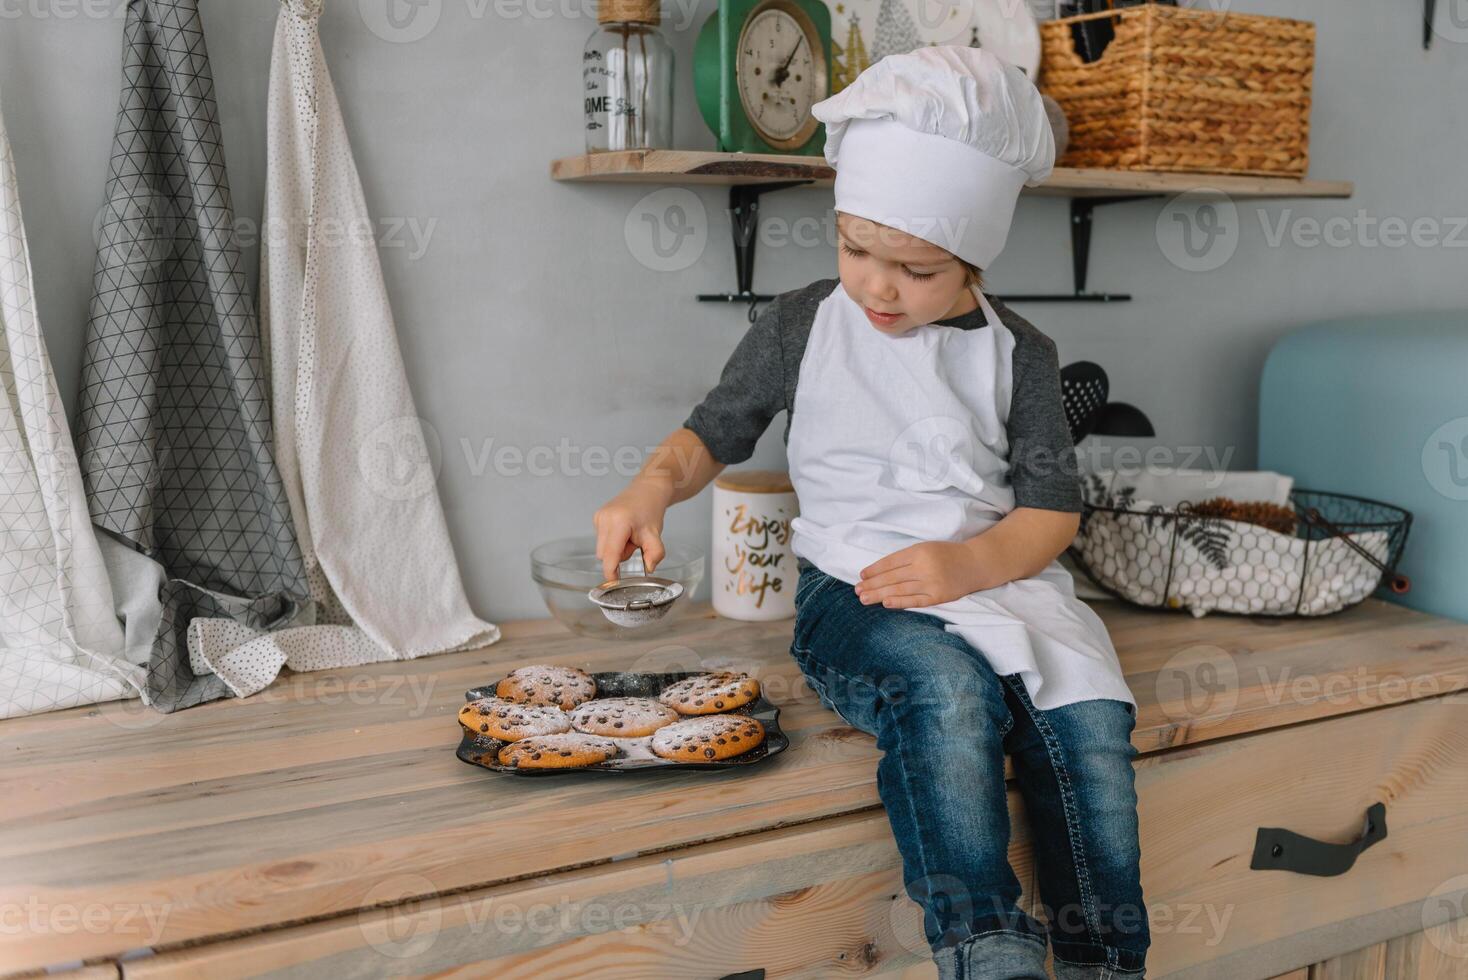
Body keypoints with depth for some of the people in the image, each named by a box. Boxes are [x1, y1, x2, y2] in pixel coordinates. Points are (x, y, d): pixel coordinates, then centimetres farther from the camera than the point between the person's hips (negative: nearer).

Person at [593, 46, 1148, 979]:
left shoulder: (1017, 354, 7)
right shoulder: (803, 324, 6)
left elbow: (1053, 509, 5)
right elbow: (714, 432, 13)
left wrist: (969, 562, -15)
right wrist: (654, 484, -10)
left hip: (998, 579, 2)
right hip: (854, 592, -2)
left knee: (1092, 722, -26)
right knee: (949, 687, -35)